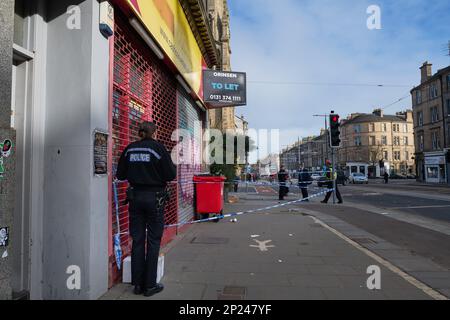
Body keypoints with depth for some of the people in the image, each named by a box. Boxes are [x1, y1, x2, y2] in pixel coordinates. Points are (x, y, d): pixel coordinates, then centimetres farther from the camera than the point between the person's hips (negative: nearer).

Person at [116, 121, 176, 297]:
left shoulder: (129, 149, 4)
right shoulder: (158, 147, -9)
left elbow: (120, 175, 8)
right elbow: (170, 175, -10)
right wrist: (173, 167, 9)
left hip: (135, 197, 4)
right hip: (154, 197, -4)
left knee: (137, 241, 11)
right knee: (153, 241, 5)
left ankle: (138, 283, 20)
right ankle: (149, 285, 12)